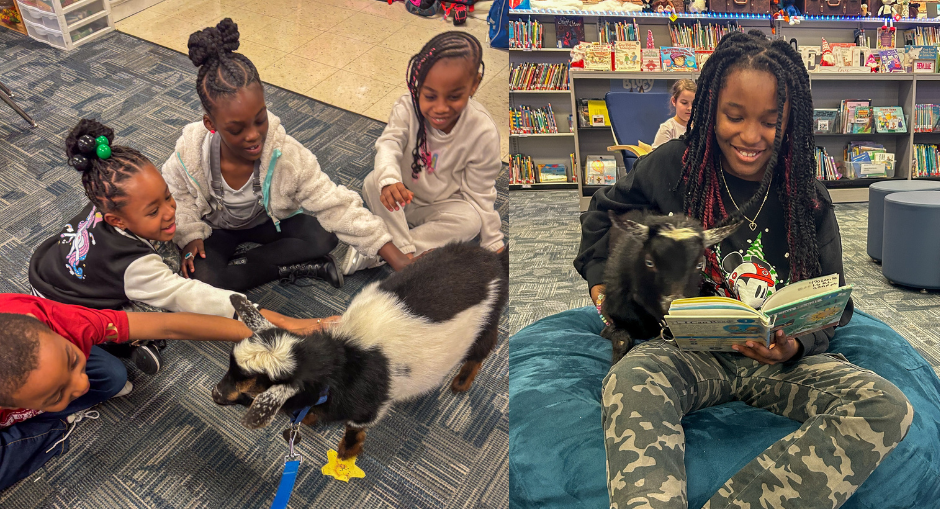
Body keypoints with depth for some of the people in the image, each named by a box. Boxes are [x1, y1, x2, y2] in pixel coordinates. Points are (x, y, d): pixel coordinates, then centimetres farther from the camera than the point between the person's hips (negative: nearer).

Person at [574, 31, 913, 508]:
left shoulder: (808, 199, 1)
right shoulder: (673, 166, -2)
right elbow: (604, 211, 18)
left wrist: (795, 346, -15)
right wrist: (602, 279, 6)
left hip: (783, 357, 3)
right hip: (690, 348, -2)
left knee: (888, 408, -27)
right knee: (629, 381, -38)